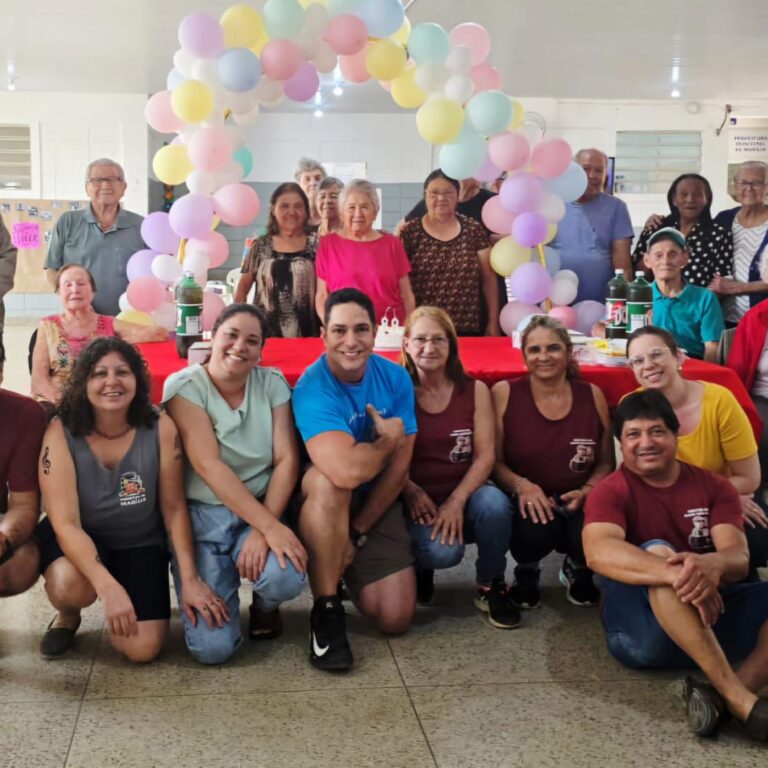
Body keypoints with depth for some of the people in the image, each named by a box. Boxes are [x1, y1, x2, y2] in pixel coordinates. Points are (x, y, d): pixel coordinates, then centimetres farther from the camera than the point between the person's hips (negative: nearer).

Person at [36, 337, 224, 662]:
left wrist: (190, 579, -14)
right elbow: (65, 522, -24)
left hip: (140, 542, 1)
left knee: (142, 649, -15)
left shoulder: (160, 428, -16)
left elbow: (174, 507, -8)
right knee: (70, 584, -36)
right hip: (77, 540, -1)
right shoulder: (61, 432, -20)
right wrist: (107, 587, -38)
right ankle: (67, 616, 3)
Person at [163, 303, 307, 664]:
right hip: (201, 516, -2)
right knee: (212, 647, -17)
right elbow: (208, 466, -18)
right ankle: (225, 580, 18)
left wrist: (263, 529, -20)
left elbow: (287, 459, -6)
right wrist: (271, 527, -25)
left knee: (286, 577, -31)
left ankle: (264, 605, 9)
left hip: (261, 510, 3)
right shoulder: (184, 386, -8)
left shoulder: (272, 383, 2)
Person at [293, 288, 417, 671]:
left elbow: (398, 469, -9)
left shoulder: (395, 378, -9)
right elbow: (348, 470, -41)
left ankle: (350, 569, 25)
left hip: (377, 503, 4)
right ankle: (326, 610, -22)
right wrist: (389, 438, -21)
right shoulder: (312, 388, -26)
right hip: (322, 504, -3)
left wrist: (357, 532, -14)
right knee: (328, 479, -40)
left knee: (395, 619, -9)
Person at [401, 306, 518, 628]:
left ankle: (490, 587, -5)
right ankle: (420, 566, 10)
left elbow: (485, 456, -6)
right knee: (443, 551, -31)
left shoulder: (475, 390, 0)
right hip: (417, 501, -2)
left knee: (495, 503, -33)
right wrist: (411, 491, -24)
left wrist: (456, 501, -19)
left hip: (464, 493, 2)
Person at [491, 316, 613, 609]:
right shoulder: (504, 394, -3)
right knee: (535, 530, -36)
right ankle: (526, 571, 6)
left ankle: (577, 569, 12)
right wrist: (522, 486, -23)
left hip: (579, 505, 2)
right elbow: (493, 460, -4)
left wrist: (586, 491, -12)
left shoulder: (592, 396, 3)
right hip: (527, 504, -2)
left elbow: (605, 462, 8)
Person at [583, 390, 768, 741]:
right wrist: (678, 574, -41)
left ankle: (724, 696, -35)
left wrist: (712, 564, -35)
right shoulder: (611, 491, -4)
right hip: (643, 628, -4)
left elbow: (739, 558, -9)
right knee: (656, 552, -31)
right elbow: (598, 552, -26)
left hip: (713, 610, 4)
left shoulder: (714, 486, 7)